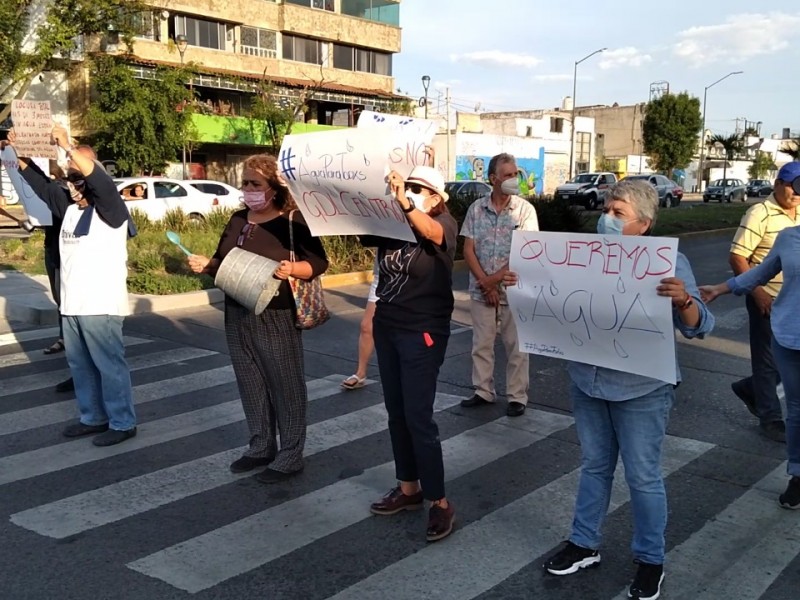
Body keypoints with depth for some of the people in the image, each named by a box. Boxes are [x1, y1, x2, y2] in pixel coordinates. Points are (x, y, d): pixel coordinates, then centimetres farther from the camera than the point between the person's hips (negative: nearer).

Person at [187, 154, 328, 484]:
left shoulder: (293, 220, -9)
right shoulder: (238, 220, 12)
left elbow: (319, 262, -11)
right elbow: (223, 262, 20)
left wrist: (293, 268, -28)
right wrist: (206, 265, 0)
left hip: (276, 317, -7)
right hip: (238, 316, 7)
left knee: (285, 385, 2)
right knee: (251, 384, 14)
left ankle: (290, 455, 12)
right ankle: (260, 446, 29)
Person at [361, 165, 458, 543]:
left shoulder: (444, 223, -9)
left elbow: (431, 232, -31)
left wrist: (405, 201, -46)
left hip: (422, 333, -6)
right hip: (386, 327, 6)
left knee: (418, 418, -6)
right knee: (396, 414, 13)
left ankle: (440, 503, 5)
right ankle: (408, 488, 26)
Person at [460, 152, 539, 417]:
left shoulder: (525, 210, -5)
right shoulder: (476, 208, 2)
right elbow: (468, 250, 0)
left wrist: (496, 278, -12)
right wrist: (485, 283, -9)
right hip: (480, 290, 2)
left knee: (516, 346, 5)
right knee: (481, 344, 11)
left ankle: (517, 397, 15)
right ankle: (483, 392, 24)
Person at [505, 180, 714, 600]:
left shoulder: (669, 262, -11)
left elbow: (698, 327, -15)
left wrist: (683, 300, -36)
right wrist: (523, 285, -6)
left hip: (641, 390, -4)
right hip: (588, 382, 5)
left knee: (643, 476, 6)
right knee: (593, 466, 18)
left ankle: (650, 559, 24)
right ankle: (584, 543, 33)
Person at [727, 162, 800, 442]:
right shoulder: (760, 214, -14)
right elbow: (737, 257, -17)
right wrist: (758, 292, -21)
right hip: (767, 299, -7)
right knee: (768, 360, 5)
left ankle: (749, 389, 35)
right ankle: (770, 420, 18)